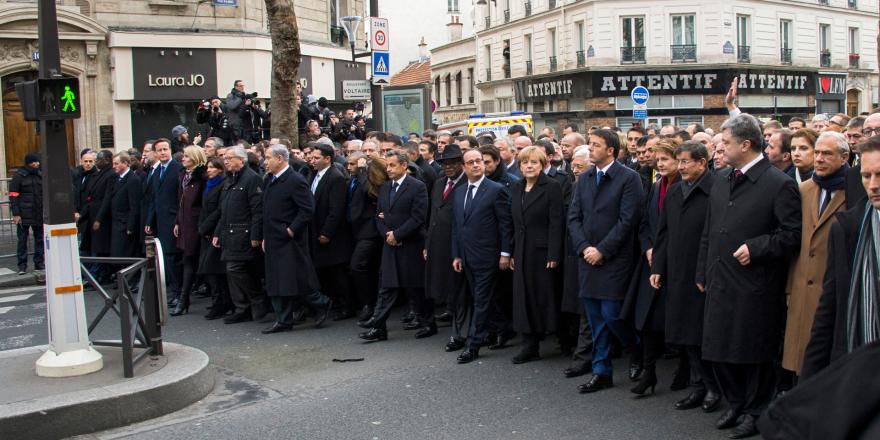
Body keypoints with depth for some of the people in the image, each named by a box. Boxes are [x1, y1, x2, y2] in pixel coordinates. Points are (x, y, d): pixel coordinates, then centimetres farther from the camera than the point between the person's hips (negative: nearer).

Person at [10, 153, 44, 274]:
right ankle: (22, 265, 6)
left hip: (39, 214, 5)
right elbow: (13, 196, -8)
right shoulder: (19, 176, -5)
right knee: (22, 240, 1)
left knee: (40, 239, 9)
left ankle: (39, 262, 18)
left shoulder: (40, 175, 9)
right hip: (24, 215, -5)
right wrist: (16, 214, -14)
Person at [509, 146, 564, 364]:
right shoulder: (516, 188, 13)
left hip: (543, 251, -6)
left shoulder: (552, 187, -6)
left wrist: (554, 255, -17)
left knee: (544, 296, -1)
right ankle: (530, 346, 11)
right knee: (524, 297, 5)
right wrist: (512, 253, 9)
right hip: (522, 253, 6)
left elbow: (556, 223, -11)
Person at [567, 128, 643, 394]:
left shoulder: (629, 178, -8)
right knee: (596, 319, 10)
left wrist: (601, 250, -14)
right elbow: (573, 217, 8)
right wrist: (584, 248, -6)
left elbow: (627, 220, -13)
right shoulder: (584, 178, 11)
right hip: (588, 259, 6)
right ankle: (601, 373, 19)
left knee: (611, 314, -7)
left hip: (614, 260, -6)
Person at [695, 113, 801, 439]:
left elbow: (793, 234, -13)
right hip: (720, 283, 7)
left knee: (755, 353, 6)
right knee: (719, 350, 13)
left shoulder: (779, 184, -11)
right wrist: (703, 272, 16)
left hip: (756, 287, -6)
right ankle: (735, 403, 32)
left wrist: (755, 248, -18)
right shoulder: (722, 181, 11)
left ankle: (755, 412, 23)